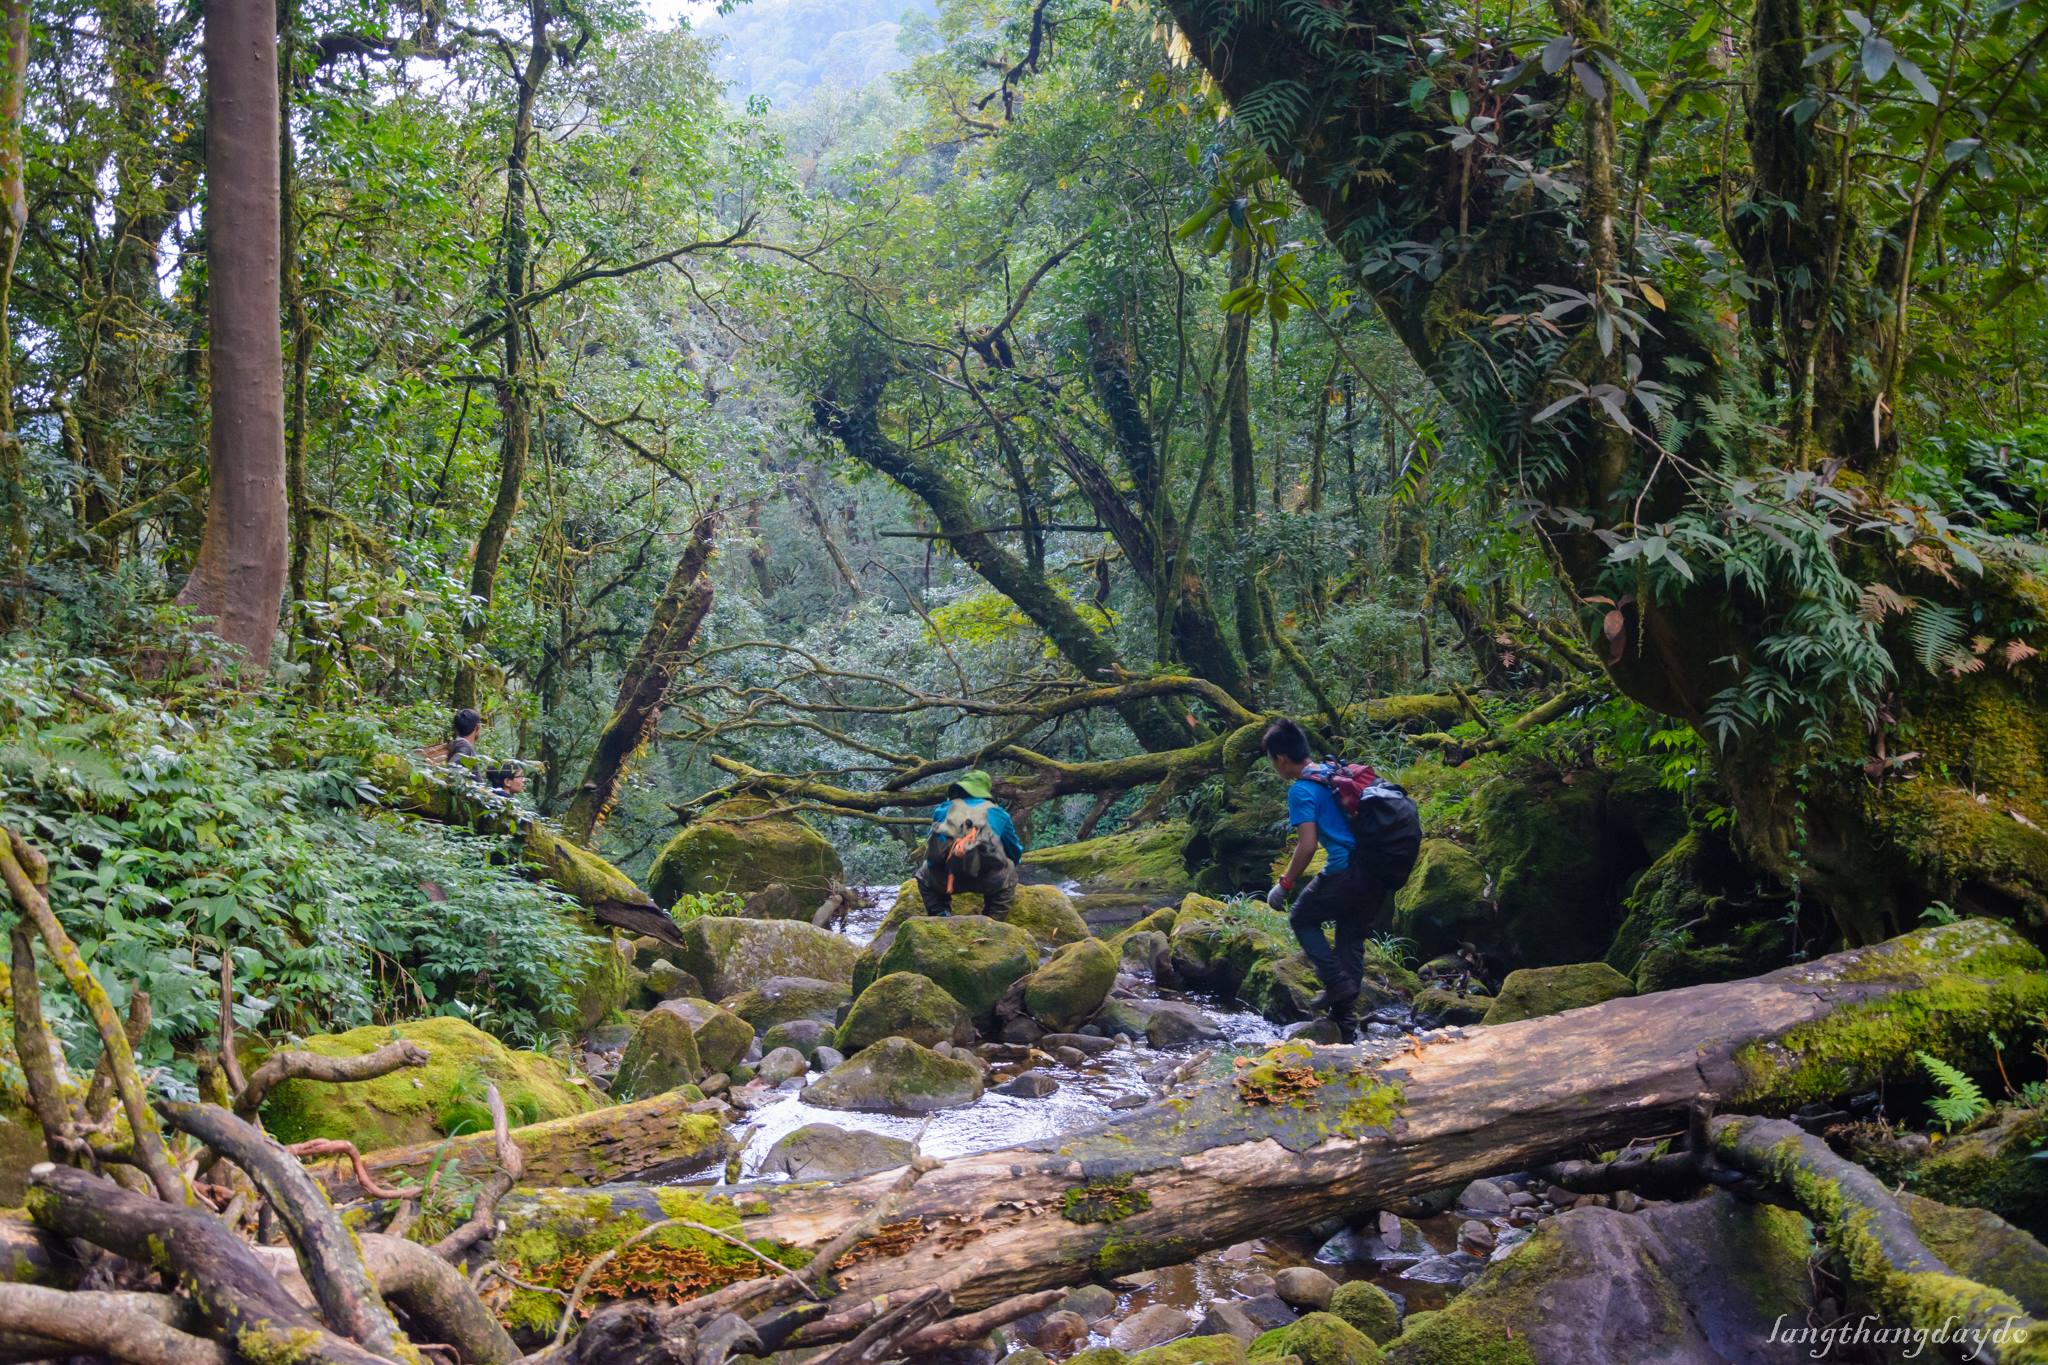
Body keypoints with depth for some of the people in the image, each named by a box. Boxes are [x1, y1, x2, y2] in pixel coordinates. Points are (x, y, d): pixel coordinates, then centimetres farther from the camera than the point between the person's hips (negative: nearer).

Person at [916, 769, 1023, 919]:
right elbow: (1016, 851, 41)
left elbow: (931, 848, 41)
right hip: (986, 878, -1)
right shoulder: (998, 813, 27)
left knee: (924, 874, 37)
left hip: (942, 879, 1)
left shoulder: (943, 808, 30)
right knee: (1008, 876, 33)